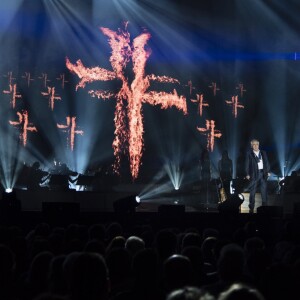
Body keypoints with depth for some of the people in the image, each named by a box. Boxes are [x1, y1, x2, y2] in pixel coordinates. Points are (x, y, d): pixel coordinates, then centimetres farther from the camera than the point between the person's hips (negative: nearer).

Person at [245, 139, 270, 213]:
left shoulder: (263, 153, 13)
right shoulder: (249, 154, 3)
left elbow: (267, 162, 14)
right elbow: (247, 164, 0)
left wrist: (268, 171, 5)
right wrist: (247, 174, -6)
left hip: (263, 173, 3)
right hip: (254, 174, -3)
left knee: (264, 190, 3)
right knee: (252, 191, -2)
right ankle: (251, 208, 3)